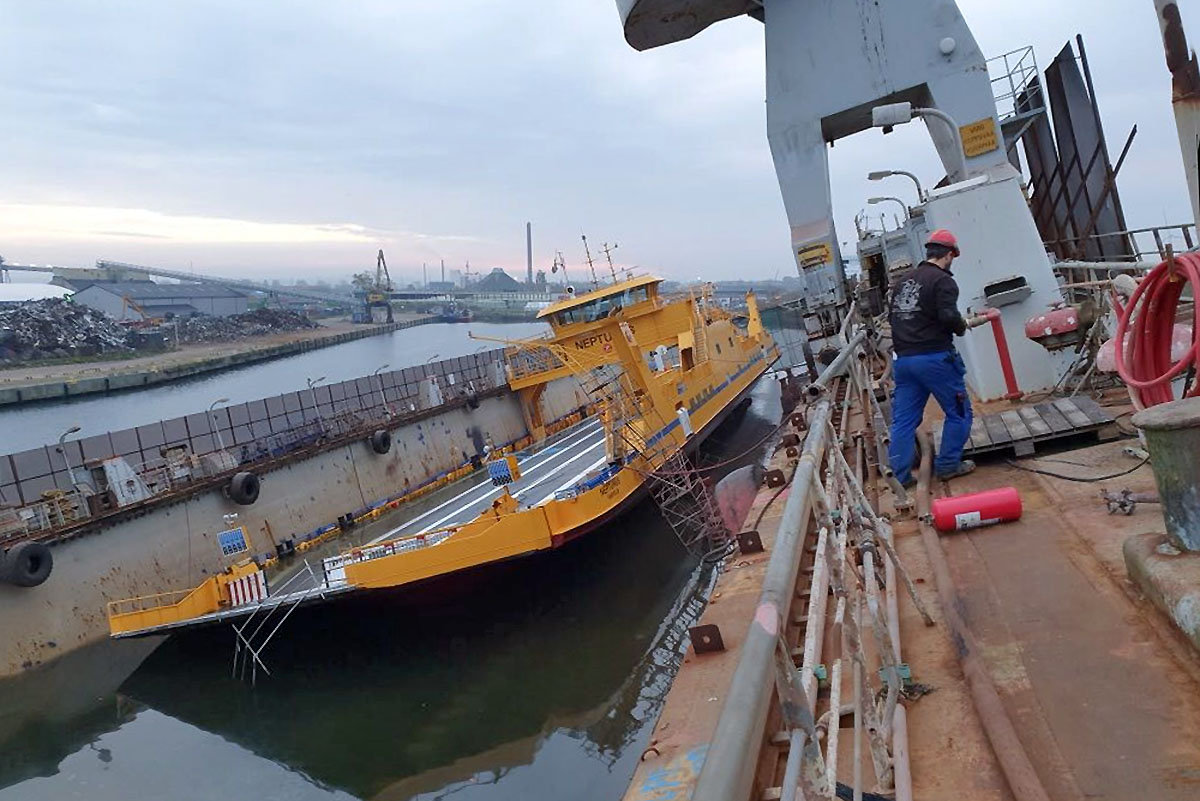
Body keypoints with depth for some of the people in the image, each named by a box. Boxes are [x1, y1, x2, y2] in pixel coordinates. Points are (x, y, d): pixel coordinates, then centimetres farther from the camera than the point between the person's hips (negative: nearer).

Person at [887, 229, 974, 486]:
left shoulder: (903, 281, 14)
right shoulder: (942, 280, -8)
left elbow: (891, 317, 17)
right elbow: (949, 316, -20)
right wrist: (962, 326, -1)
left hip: (903, 359, 7)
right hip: (934, 358, -7)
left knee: (903, 419, 8)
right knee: (959, 412, 11)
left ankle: (899, 476, 8)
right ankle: (947, 465, 16)